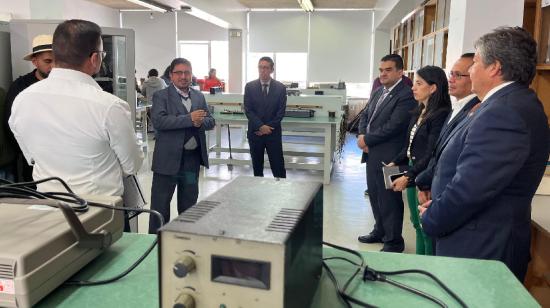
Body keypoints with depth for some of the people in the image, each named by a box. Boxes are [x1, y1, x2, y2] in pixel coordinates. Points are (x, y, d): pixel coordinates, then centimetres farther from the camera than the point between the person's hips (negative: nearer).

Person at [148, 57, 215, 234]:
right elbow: (158, 121, -19)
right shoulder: (161, 96, -4)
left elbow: (211, 121, 9)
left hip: (193, 158, 5)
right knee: (160, 203, 3)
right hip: (169, 158, -5)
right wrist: (189, 119, -23)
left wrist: (200, 122, -15)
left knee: (189, 202, 18)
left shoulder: (199, 96, 11)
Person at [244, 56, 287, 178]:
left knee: (278, 166, -1)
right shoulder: (250, 86, 1)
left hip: (273, 133, -1)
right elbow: (248, 110, -4)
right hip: (255, 132, 1)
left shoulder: (280, 87, 0)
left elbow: (281, 112, -3)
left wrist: (268, 127, -10)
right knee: (257, 166, 10)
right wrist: (261, 126, -14)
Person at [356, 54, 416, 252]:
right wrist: (362, 135, -4)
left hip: (388, 156, -8)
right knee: (375, 195, 18)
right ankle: (380, 231, 36)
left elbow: (393, 126, -21)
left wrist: (367, 140, -12)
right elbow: (366, 116, 16)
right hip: (372, 154, 8)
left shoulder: (406, 95, -14)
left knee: (389, 199, 2)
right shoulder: (378, 93, 13)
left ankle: (394, 241, 17)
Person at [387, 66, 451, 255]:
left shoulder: (441, 115, -17)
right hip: (412, 174, 8)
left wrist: (408, 177, -19)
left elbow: (432, 154, -19)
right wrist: (395, 163, 5)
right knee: (417, 225, 18)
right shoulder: (420, 112, 10)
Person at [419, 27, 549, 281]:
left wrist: (431, 220, -11)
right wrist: (438, 206, 4)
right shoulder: (510, 103, 9)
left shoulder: (504, 112, -24)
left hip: (480, 250, -9)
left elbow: (470, 188, -27)